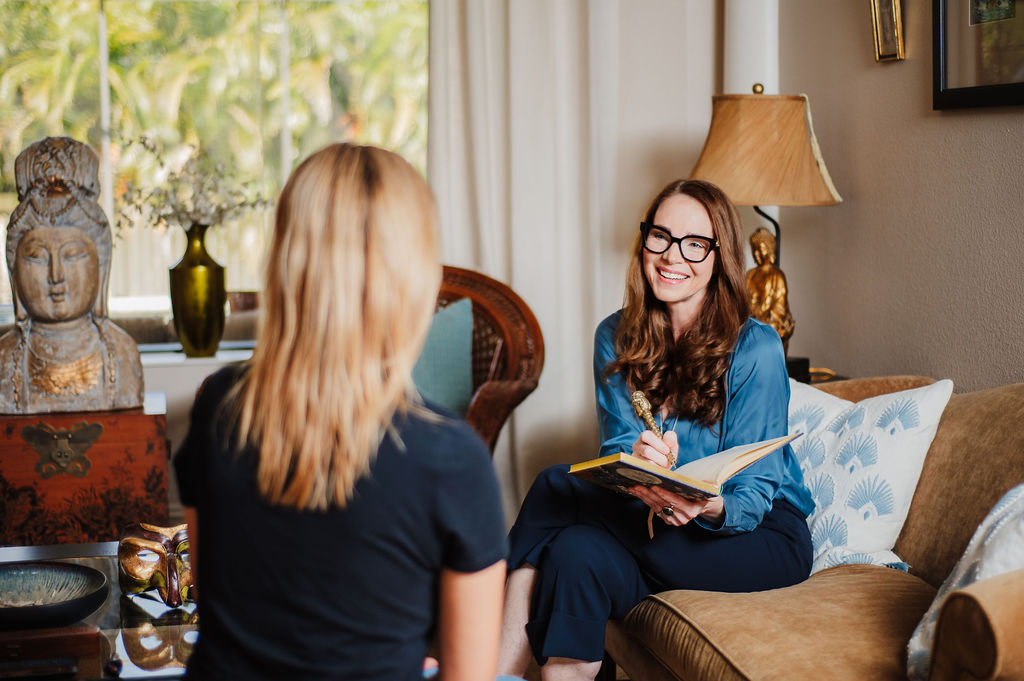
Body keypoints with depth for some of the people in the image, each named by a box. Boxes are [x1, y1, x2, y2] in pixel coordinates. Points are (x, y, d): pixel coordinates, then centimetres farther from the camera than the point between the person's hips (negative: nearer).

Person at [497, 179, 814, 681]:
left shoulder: (755, 349, -14)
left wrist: (709, 507, -39)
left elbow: (753, 494, -15)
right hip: (655, 518, 5)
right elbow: (616, 446, -5)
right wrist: (639, 461, -31)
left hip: (762, 532, -4)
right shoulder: (616, 337, 2)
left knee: (559, 487, -26)